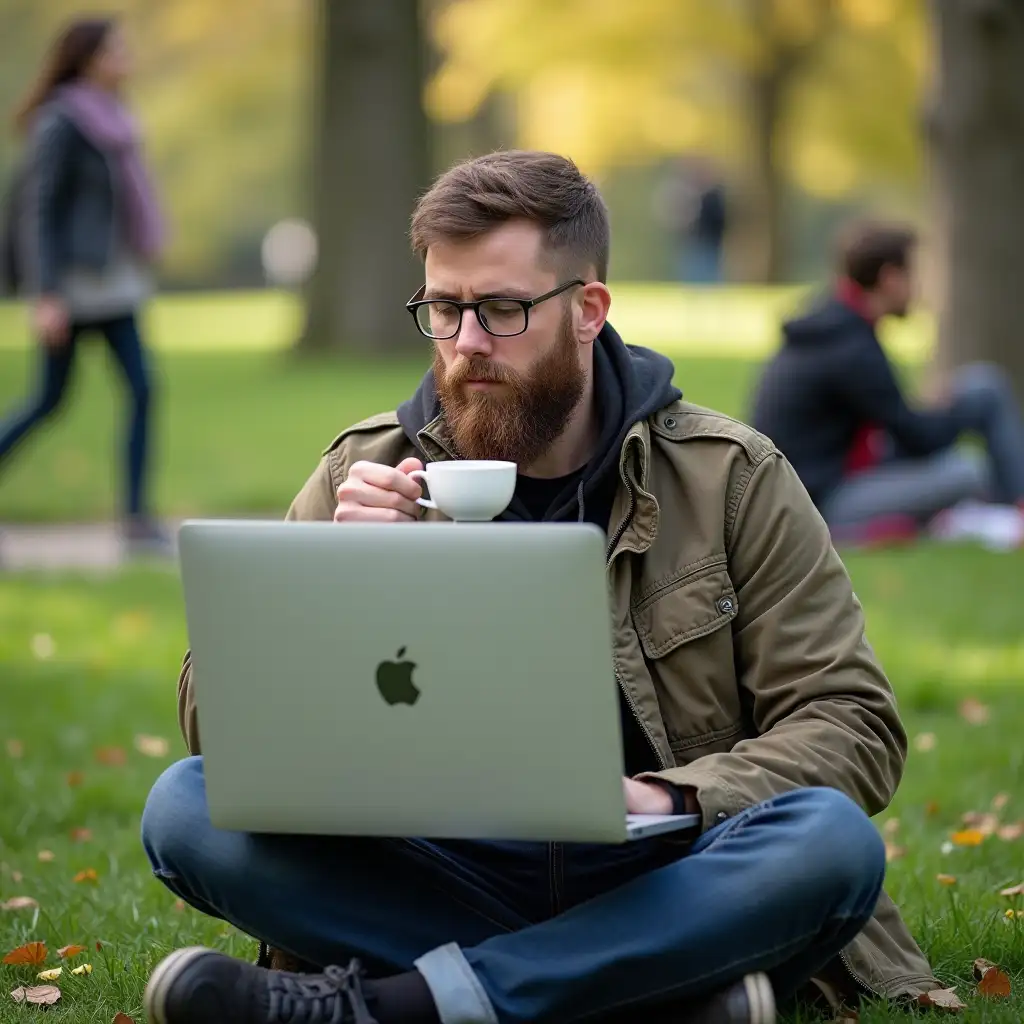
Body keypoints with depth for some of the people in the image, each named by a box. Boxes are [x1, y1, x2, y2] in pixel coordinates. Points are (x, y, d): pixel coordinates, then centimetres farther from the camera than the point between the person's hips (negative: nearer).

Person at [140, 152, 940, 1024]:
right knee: (186, 806, -21)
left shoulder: (730, 478, 2)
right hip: (443, 880, 2)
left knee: (834, 842, -32)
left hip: (654, 884, -1)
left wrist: (670, 799, -19)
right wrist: (335, 577, -15)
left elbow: (854, 725, -2)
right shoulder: (369, 477, 6)